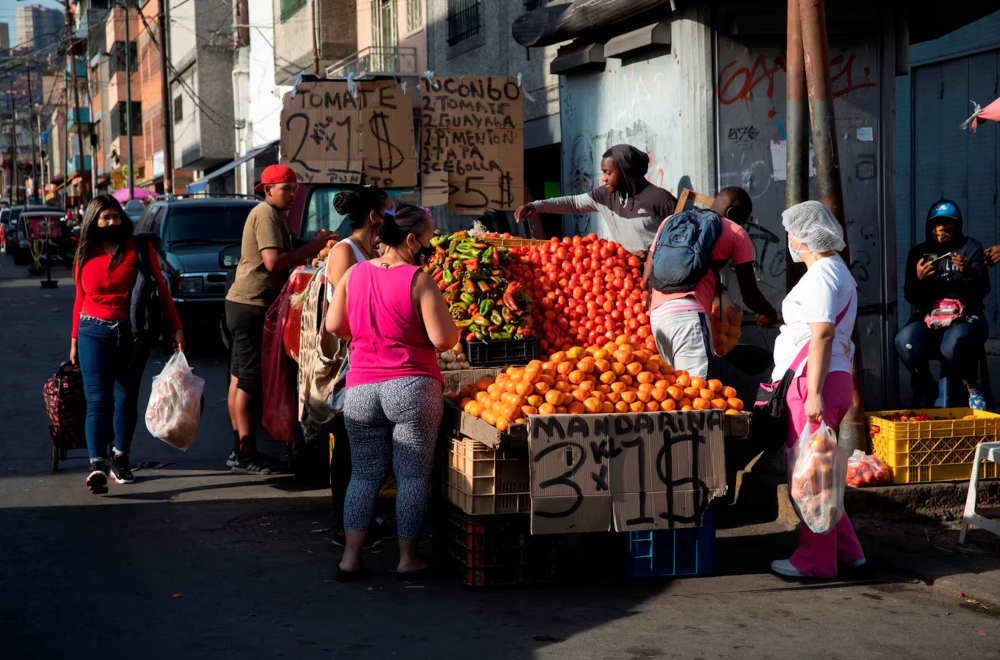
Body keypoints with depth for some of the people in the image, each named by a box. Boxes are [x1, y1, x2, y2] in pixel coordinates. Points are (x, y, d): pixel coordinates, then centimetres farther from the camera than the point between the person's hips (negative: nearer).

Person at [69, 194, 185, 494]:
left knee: (126, 400, 7)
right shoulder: (85, 256, 8)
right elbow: (80, 299, 15)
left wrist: (176, 327, -6)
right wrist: (74, 340, 16)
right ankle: (97, 465, -20)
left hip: (132, 334, 0)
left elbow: (160, 289, 0)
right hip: (95, 333, 0)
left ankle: (120, 460, 22)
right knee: (98, 400, -11)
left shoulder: (139, 248, 1)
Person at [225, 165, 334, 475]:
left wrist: (313, 246, 1)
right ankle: (245, 455, -5)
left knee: (240, 377, 12)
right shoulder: (267, 215, -14)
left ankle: (240, 449, 19)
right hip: (252, 306, -11)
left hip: (244, 303, 11)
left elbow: (288, 255, 17)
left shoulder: (274, 215, 20)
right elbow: (273, 262, -25)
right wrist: (312, 247, -19)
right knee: (251, 381, -8)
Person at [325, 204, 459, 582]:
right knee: (413, 474, 6)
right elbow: (444, 339, -13)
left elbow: (334, 326, 11)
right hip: (412, 387, -5)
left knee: (364, 472, 12)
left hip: (360, 390, 5)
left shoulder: (354, 274, 5)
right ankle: (408, 558, 13)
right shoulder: (419, 281, -10)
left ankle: (351, 557, 8)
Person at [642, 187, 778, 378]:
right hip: (688, 314, -6)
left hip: (657, 314, 6)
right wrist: (769, 313, 35)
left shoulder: (671, 221, 26)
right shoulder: (736, 233, 12)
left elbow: (647, 280, 23)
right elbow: (750, 295, 13)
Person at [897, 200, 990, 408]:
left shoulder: (971, 248, 7)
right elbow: (910, 297, 6)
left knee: (953, 346, -38)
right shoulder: (919, 252, 12)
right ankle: (925, 389, -3)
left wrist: (967, 271, -24)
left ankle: (971, 385, -4)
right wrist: (918, 279, -16)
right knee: (905, 342, -32)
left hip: (965, 316, -2)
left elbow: (982, 290, -4)